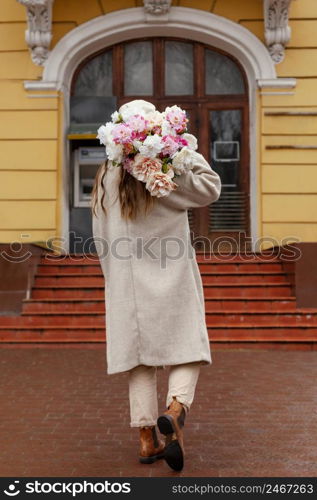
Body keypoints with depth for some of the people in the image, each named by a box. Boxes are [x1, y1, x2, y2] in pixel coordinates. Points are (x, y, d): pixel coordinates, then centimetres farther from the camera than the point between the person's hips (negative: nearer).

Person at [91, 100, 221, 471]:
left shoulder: (106, 177, 3)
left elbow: (101, 236, 7)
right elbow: (211, 189, 0)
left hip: (128, 285, 3)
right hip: (172, 281, -3)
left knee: (140, 358, 9)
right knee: (187, 351, 8)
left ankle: (147, 439, 12)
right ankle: (175, 409, -17)